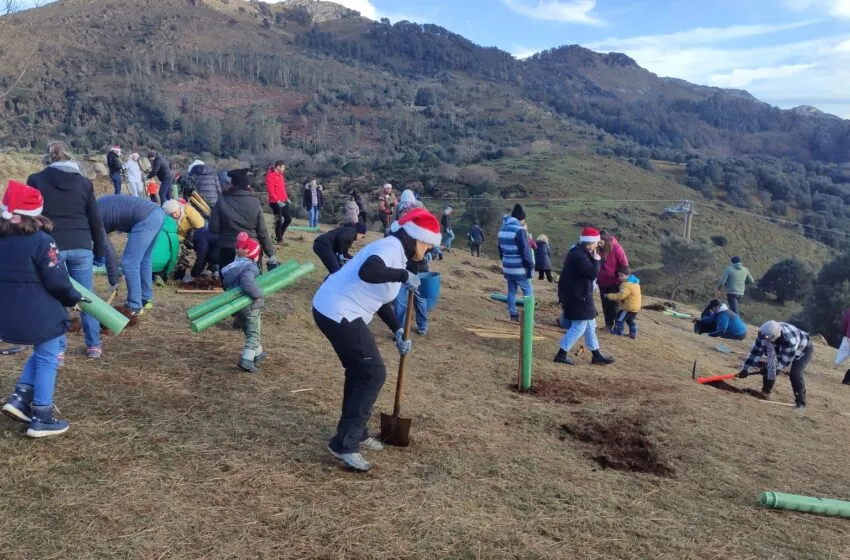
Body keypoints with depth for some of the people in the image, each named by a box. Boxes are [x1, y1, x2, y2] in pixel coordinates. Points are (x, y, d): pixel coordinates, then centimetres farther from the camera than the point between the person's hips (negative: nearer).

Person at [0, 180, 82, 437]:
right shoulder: (41, 241, -17)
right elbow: (57, 281, -17)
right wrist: (74, 299, -1)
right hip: (40, 314, -7)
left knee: (41, 353, 26)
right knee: (48, 360, 7)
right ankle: (41, 419, 12)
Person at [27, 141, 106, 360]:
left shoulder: (36, 180, 2)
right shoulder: (83, 182, 6)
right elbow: (95, 220, 7)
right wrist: (100, 250, 15)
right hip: (81, 247, 2)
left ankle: (57, 351, 7)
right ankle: (94, 346, 20)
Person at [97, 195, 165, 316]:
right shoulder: (97, 206, 23)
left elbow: (109, 253, -2)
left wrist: (113, 282, 8)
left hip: (145, 219, -10)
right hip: (156, 212, 10)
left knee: (129, 262, 0)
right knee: (143, 259, 21)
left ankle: (135, 307, 6)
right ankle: (146, 299, 30)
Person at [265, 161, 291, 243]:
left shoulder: (281, 175, 16)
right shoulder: (271, 176, -12)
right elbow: (270, 190, -18)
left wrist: (286, 198, 10)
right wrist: (277, 201, -23)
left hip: (283, 201, 9)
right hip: (275, 202, -9)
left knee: (288, 219, 10)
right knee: (279, 220, -3)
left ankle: (279, 235, 24)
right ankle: (279, 239, 9)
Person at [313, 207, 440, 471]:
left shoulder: (395, 251, 16)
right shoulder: (391, 248, -15)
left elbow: (381, 298, 22)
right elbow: (367, 271, -37)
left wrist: (398, 332, 15)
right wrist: (403, 275, -27)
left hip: (335, 310, 11)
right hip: (339, 313, -11)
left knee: (360, 370, 20)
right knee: (374, 374, -5)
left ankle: (355, 433, 33)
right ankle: (344, 444, 0)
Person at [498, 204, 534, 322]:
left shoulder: (503, 229, 9)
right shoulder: (519, 230, -17)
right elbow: (525, 251, -17)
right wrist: (530, 266, -11)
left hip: (507, 267, 8)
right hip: (519, 268, -7)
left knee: (511, 291, 14)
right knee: (528, 292, 2)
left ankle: (513, 315, 17)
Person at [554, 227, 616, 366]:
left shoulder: (580, 253, 12)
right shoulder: (579, 256, -23)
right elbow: (593, 274, -23)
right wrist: (596, 260, -14)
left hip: (580, 295, 11)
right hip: (577, 297, -11)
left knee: (590, 325, 17)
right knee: (579, 327, -5)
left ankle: (596, 355, 27)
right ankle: (561, 354, 2)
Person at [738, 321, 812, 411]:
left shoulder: (790, 340, -45)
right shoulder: (765, 334, -28)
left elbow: (785, 361, -34)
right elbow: (756, 351, -21)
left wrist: (766, 369, -30)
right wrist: (746, 368, -26)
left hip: (804, 349, -6)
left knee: (795, 374, -22)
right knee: (770, 367, -8)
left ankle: (800, 402, -7)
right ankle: (765, 392, 11)